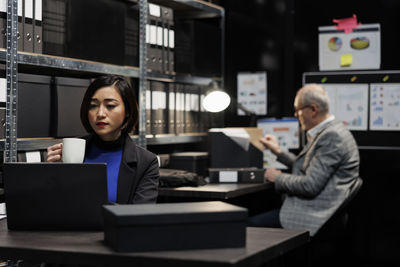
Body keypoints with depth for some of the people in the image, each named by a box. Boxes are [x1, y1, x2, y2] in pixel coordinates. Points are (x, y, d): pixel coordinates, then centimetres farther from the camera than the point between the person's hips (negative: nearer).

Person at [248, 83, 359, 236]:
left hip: (314, 217, -10)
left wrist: (279, 178, -8)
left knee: (251, 225, -13)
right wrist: (278, 151, 23)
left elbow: (311, 185, -23)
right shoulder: (325, 132, 15)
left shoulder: (332, 136, -18)